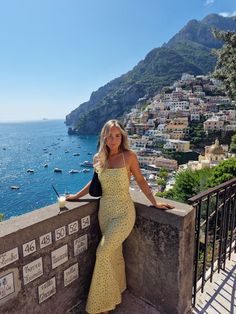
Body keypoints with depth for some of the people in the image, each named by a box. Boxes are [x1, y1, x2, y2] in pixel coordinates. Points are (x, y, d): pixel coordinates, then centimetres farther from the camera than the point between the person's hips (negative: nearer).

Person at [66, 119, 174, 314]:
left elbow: (140, 181, -1)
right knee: (114, 254, 16)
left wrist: (155, 202, -2)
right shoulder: (98, 159, 2)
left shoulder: (129, 156, -10)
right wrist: (77, 196, 17)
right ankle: (116, 293, 39)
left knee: (103, 253, -6)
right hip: (105, 211, 4)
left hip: (123, 212, -4)